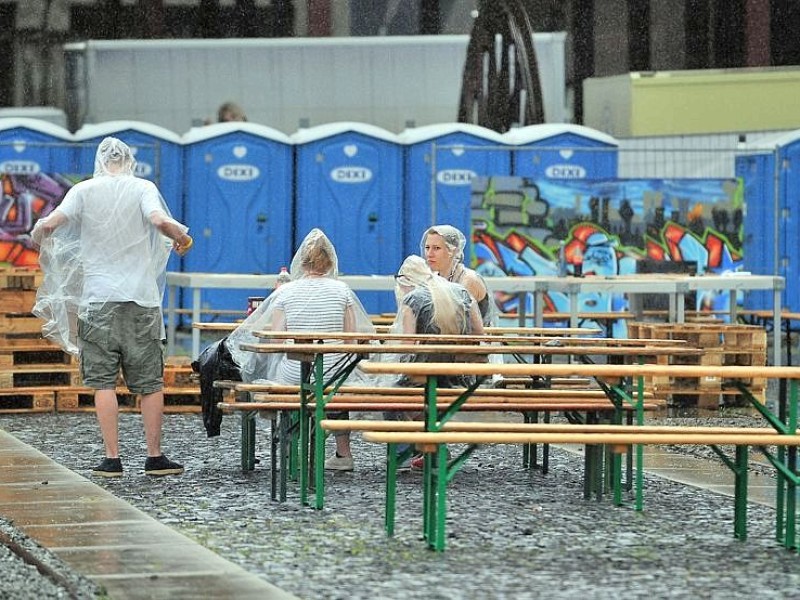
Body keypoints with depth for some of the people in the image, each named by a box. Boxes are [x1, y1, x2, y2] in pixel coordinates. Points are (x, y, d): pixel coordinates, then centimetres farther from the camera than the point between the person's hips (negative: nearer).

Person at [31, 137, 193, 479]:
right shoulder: (143, 188, 1)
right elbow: (160, 221, -17)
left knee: (103, 382, 1)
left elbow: (50, 223, -9)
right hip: (142, 297, 0)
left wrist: (37, 236, 13)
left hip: (98, 299, 0)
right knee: (150, 382, 7)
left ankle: (112, 459, -3)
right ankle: (155, 457, 8)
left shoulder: (84, 191, 3)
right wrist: (183, 236, 3)